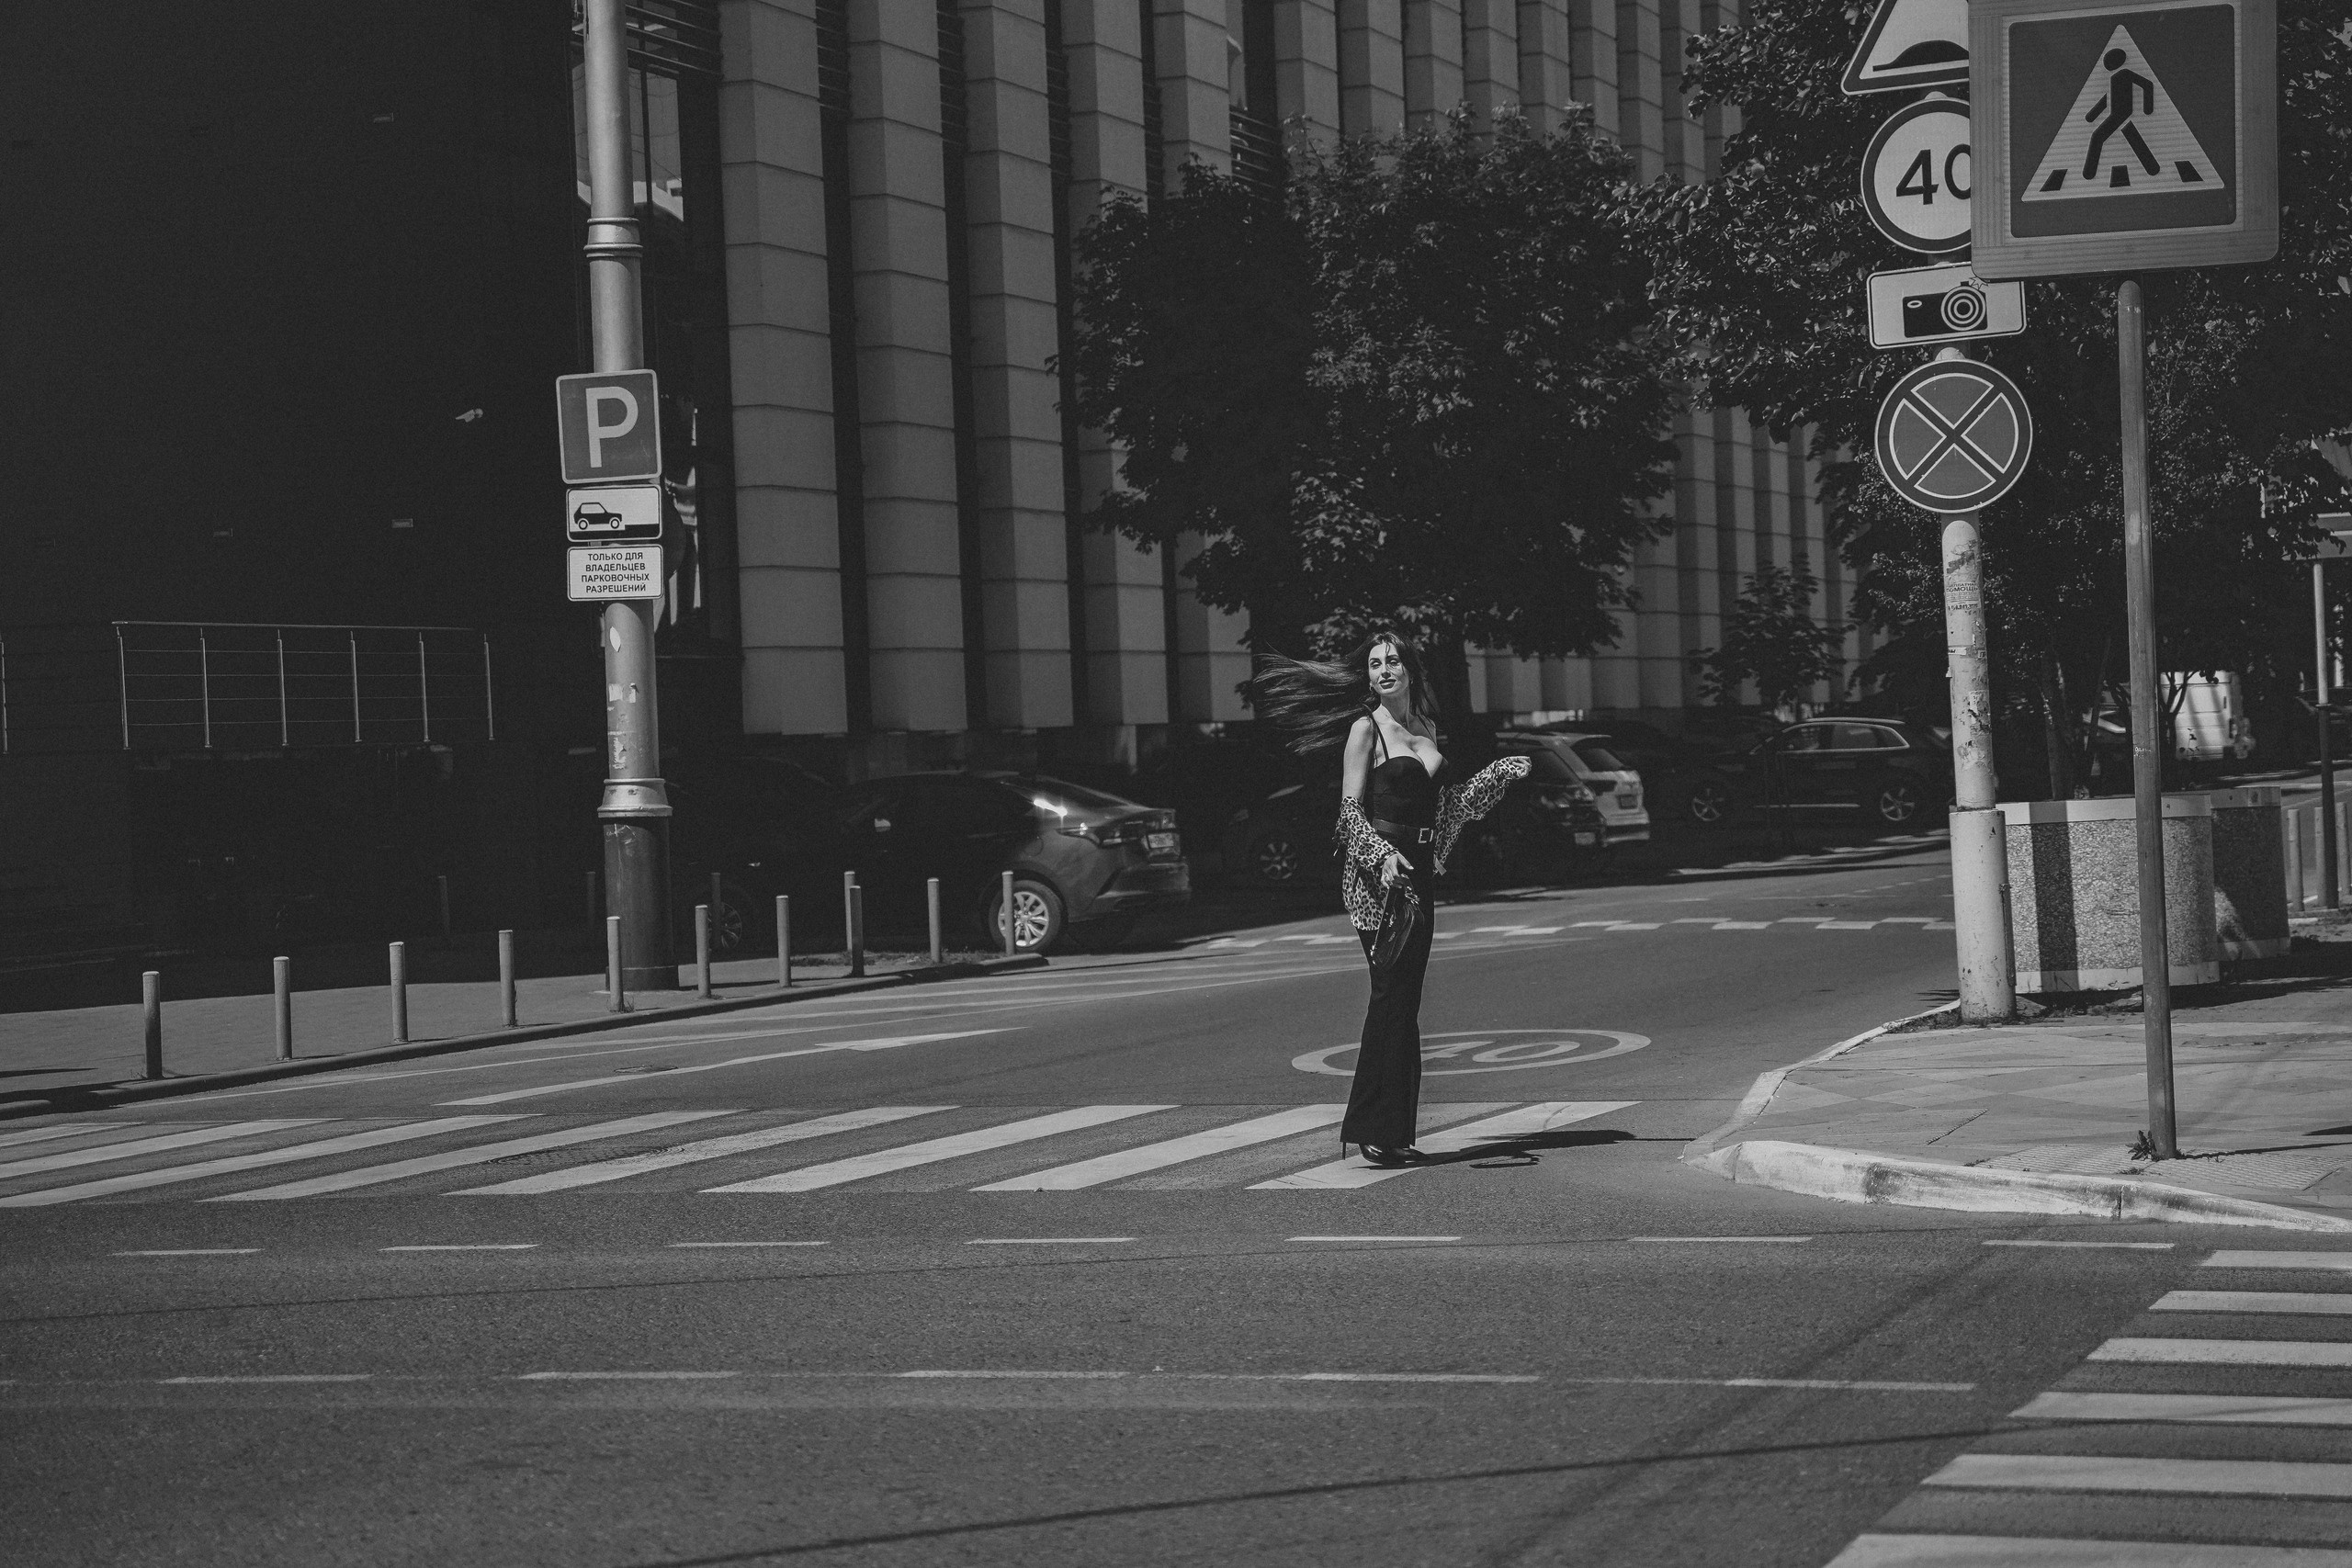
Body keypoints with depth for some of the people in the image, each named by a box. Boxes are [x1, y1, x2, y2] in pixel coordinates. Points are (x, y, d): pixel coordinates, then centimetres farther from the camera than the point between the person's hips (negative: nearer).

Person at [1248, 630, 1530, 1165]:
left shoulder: (1427, 729, 16)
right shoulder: (1366, 728, -4)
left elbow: (1446, 805, 23)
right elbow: (1350, 808, -9)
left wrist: (1502, 772, 22)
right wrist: (1382, 855, -24)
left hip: (1418, 872, 7)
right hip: (1376, 874, -7)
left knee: (1404, 999, 6)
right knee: (1391, 992, -12)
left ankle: (1394, 1132, 9)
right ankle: (1370, 1129, -10)